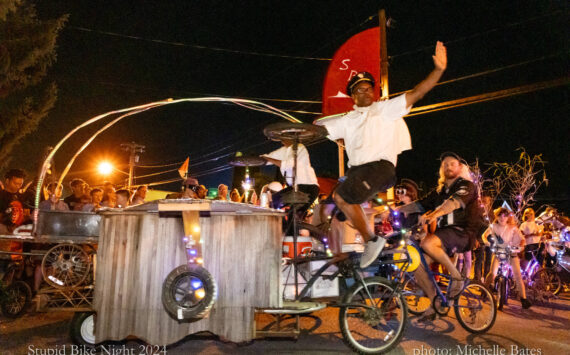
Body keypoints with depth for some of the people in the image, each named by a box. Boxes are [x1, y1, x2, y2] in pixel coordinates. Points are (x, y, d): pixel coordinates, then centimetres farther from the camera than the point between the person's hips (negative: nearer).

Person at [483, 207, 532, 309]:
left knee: (518, 275, -10)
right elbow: (485, 234, -5)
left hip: (511, 252, 0)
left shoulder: (512, 228, -10)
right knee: (493, 273, -14)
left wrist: (520, 246, -30)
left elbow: (522, 239, -9)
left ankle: (524, 299, -3)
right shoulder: (493, 226, -7)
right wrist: (486, 241, -27)